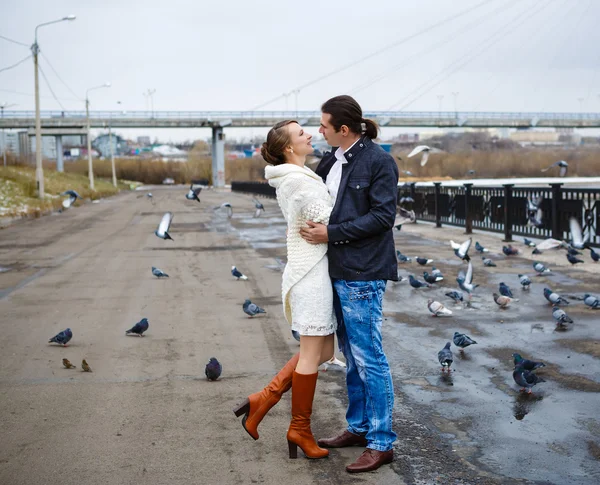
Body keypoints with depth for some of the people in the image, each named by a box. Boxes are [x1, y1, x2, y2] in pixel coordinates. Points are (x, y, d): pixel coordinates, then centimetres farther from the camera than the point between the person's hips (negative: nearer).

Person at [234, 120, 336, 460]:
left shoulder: (287, 180, 14)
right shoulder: (301, 181, -17)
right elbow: (331, 223, -17)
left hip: (308, 270, 10)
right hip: (312, 271, -10)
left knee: (323, 351, 16)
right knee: (312, 355, 2)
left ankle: (263, 401, 18)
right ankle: (300, 430, 16)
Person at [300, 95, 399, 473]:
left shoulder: (379, 161, -12)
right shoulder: (332, 160, 12)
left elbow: (383, 216, -16)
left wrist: (331, 233, -16)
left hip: (363, 275, -8)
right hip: (338, 272, 8)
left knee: (369, 359, -4)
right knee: (353, 357, 17)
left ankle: (381, 443, 5)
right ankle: (359, 427, 29)